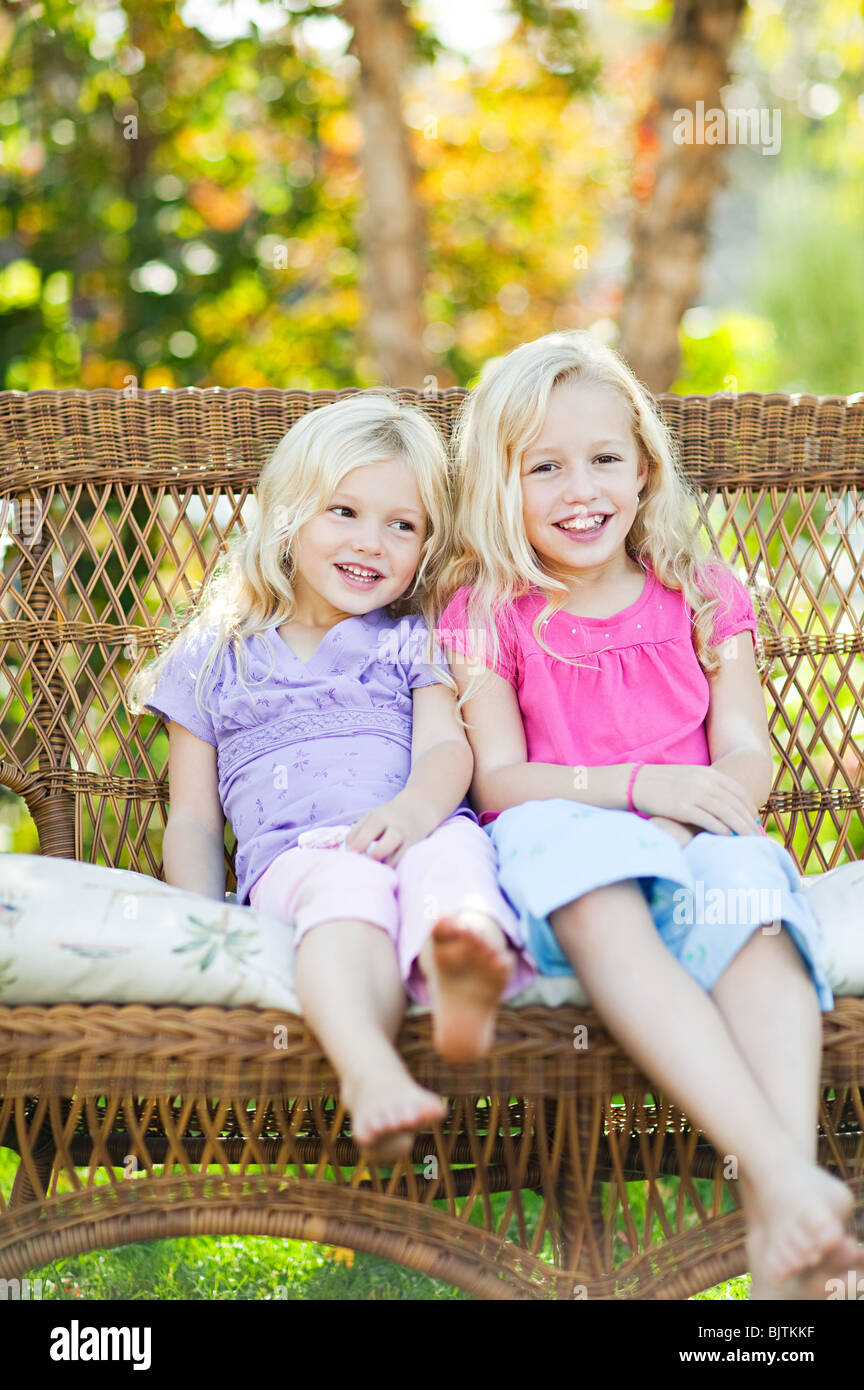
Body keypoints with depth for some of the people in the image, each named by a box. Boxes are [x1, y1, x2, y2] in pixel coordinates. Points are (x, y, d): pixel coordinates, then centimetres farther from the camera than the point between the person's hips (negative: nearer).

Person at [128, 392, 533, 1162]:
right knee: (350, 884, -38)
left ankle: (462, 983, -71)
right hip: (293, 854, -1)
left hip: (419, 833, 1)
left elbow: (446, 747, 5)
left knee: (454, 854, -37)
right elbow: (193, 820, 22)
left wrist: (416, 807, -21)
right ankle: (370, 1071, -65)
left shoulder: (413, 644, 25)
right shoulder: (215, 660, 25)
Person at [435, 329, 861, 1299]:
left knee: (746, 879, -35)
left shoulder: (703, 600, 16)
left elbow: (747, 759, 8)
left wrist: (692, 812, -16)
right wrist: (638, 787, -18)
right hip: (564, 856, -2)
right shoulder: (487, 612, 9)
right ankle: (774, 1169, -51)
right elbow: (497, 780, -2)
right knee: (550, 838, -39)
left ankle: (781, 1251, -49)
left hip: (689, 849, 2)